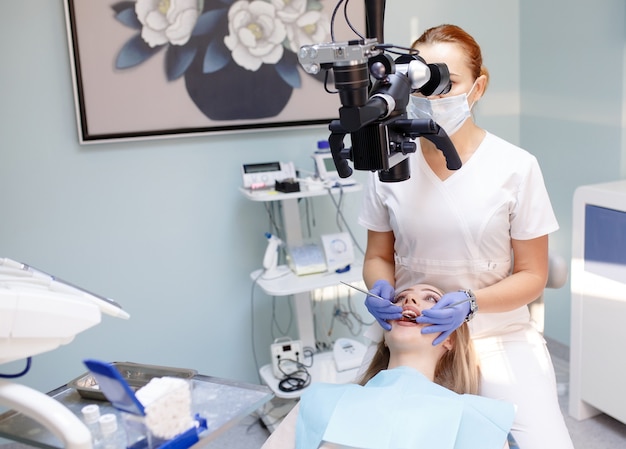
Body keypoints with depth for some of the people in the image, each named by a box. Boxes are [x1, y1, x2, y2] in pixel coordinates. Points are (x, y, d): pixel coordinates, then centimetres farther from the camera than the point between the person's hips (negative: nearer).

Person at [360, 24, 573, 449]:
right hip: (413, 337, 1)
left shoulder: (516, 167, -9)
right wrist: (381, 288, -14)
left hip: (497, 335, -1)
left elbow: (532, 276, -2)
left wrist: (470, 301, -20)